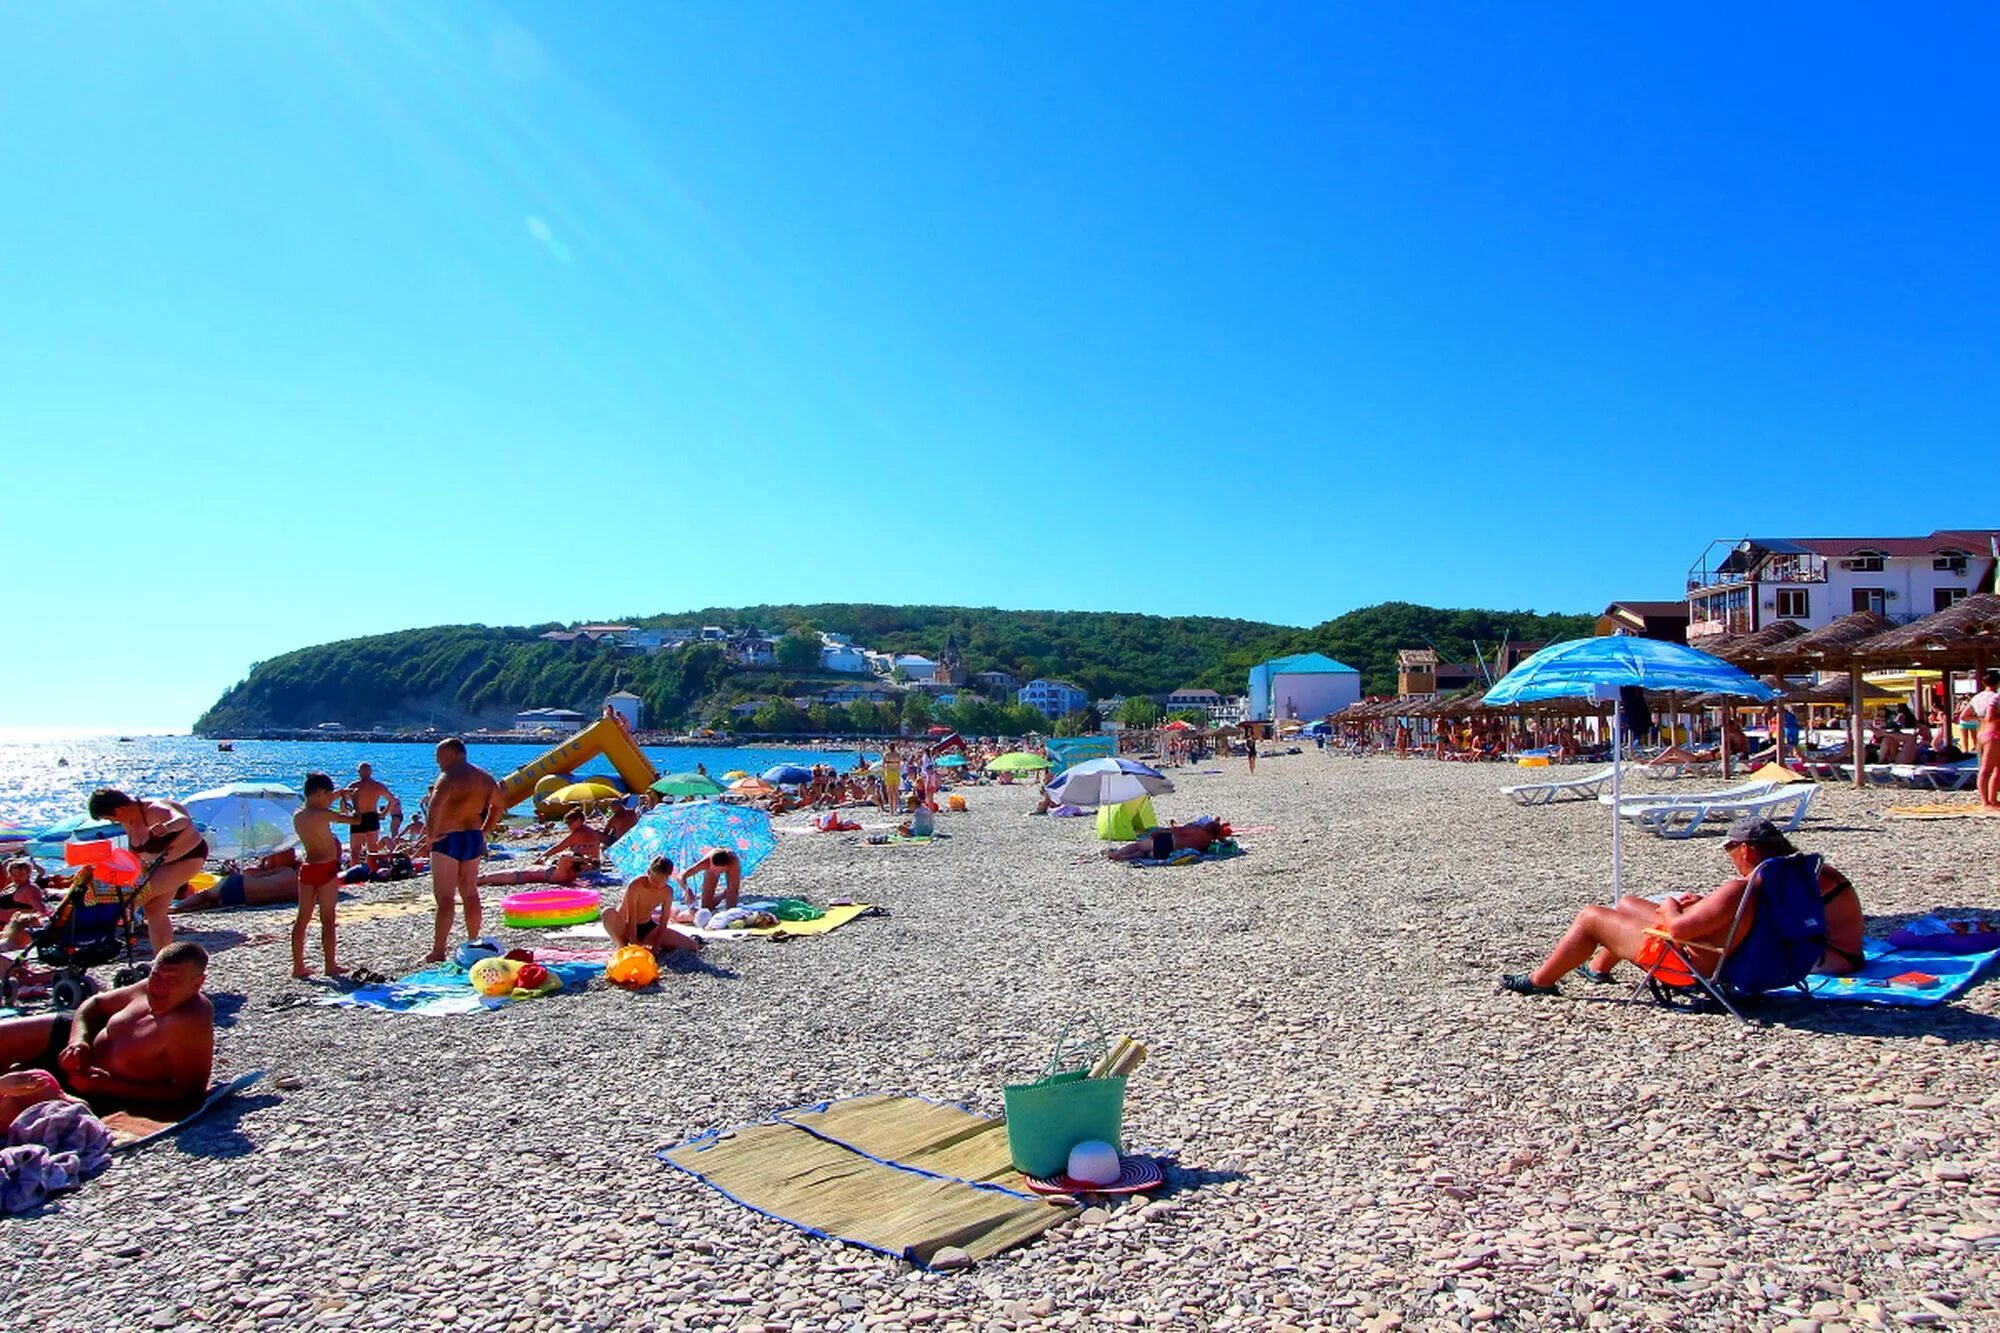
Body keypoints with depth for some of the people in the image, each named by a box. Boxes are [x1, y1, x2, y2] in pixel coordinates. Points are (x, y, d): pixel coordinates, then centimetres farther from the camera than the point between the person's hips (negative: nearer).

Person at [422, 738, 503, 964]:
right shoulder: (485, 777, 11)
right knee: (470, 894, 15)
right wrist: (485, 831, 20)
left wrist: (432, 834, -20)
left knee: (445, 897, -4)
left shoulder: (450, 777, -15)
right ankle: (473, 943, 21)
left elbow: (435, 806, -30)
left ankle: (438, 951, -2)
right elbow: (498, 806, 20)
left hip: (449, 839, -8)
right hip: (474, 839, 8)